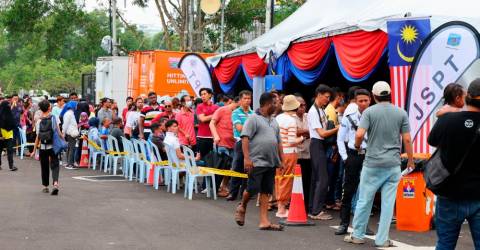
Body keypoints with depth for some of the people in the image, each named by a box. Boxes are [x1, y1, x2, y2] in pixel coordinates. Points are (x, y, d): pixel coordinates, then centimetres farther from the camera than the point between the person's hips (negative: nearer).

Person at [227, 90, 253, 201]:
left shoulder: (253, 113, 13)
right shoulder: (236, 113, 1)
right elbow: (239, 128, -10)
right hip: (241, 142, -4)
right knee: (237, 168, -3)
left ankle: (244, 191, 14)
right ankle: (233, 193, 1)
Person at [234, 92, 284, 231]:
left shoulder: (274, 122, 19)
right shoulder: (253, 118, -4)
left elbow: (279, 142, 23)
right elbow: (245, 138, -12)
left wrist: (281, 160, 17)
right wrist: (247, 158, -19)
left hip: (271, 162, 7)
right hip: (257, 161, -7)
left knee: (266, 191, 4)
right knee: (253, 188, -7)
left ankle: (264, 221, 4)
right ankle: (242, 207, 23)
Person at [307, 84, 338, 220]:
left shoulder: (322, 111, 15)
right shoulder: (313, 112, -13)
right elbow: (322, 133, -16)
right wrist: (337, 128, -14)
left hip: (322, 145, 10)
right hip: (317, 145, -10)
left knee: (316, 178, 11)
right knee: (323, 179, -11)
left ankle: (312, 209, 16)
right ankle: (317, 211, -8)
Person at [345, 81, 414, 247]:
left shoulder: (369, 112, -4)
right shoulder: (401, 113, 2)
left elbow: (359, 134, -14)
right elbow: (407, 139, 0)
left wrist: (357, 147, 7)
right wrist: (410, 161, 10)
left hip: (373, 163, -1)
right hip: (393, 164, 1)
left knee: (364, 200, 9)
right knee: (388, 203, 4)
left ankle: (358, 235, 18)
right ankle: (382, 239, 7)